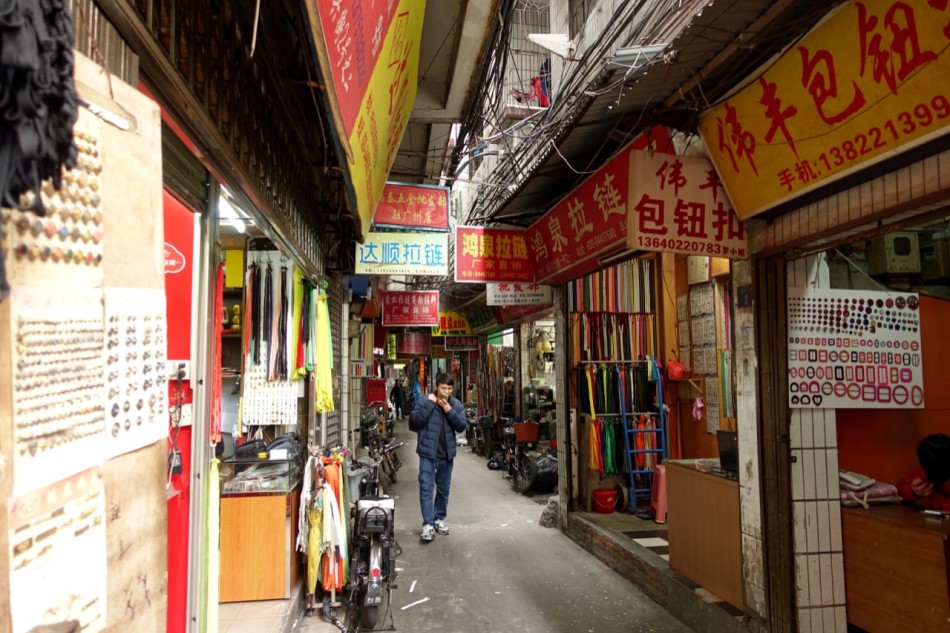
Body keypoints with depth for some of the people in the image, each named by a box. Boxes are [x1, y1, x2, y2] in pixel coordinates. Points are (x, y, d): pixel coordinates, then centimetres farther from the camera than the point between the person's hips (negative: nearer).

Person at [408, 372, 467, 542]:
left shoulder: (456, 404, 3)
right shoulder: (424, 401, -7)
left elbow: (462, 426, -3)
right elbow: (416, 421, -17)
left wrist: (450, 411, -16)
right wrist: (430, 404, -21)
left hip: (447, 453, 4)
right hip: (428, 452, -4)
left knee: (443, 489, 14)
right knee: (426, 488, -8)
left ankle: (439, 519, 29)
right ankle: (428, 524, -6)